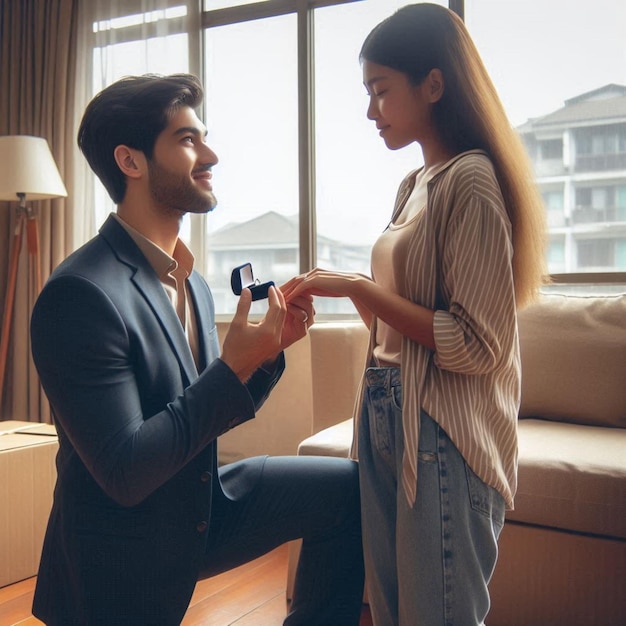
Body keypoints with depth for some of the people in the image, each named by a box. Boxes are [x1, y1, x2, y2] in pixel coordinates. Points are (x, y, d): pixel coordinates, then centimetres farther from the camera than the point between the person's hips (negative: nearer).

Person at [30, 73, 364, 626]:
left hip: (200, 510, 7)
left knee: (346, 488, 4)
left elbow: (210, 417, 8)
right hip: (123, 566, -7)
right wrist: (234, 368, -25)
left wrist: (268, 349, -8)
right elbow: (124, 473, -25)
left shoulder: (191, 282, 2)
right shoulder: (80, 294, -23)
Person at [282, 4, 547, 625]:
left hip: (442, 432, -8)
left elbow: (476, 345, -20)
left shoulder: (471, 180, -13)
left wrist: (358, 287, -17)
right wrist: (340, 288, 2)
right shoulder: (413, 184, 12)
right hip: (385, 416, 8)